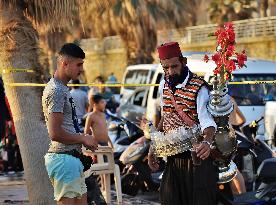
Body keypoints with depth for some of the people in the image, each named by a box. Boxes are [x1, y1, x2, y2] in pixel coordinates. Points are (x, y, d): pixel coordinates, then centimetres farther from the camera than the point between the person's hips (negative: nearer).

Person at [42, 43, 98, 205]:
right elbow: (55, 133, -22)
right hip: (64, 159, -10)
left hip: (72, 157, 10)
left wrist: (84, 140, 11)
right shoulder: (56, 91, -15)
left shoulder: (63, 89, 18)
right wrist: (83, 139, -10)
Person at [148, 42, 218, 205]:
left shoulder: (199, 88, -16)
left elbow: (207, 121, -27)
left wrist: (207, 142, -48)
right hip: (173, 157, 6)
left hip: (196, 155, -6)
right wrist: (153, 147, 14)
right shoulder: (165, 84, 6)